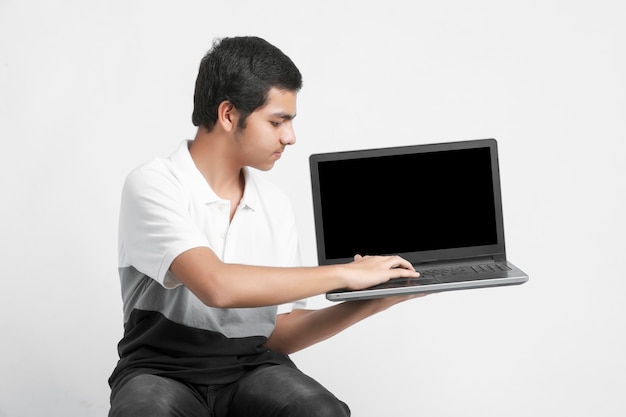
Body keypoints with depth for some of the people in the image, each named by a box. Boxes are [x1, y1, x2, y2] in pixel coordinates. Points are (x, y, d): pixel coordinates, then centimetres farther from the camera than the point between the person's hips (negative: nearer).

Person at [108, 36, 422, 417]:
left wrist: (372, 303, -6)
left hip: (251, 367, 4)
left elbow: (280, 333, 8)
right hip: (163, 369, -4)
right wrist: (344, 273, -19)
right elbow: (216, 285, -27)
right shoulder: (153, 186, -10)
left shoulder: (276, 206, 6)